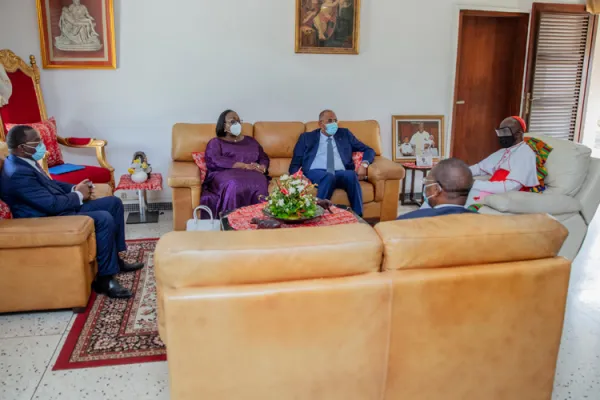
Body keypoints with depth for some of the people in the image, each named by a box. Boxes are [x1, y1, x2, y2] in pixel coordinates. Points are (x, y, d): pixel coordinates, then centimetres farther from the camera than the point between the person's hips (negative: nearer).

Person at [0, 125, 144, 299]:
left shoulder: (24, 162, 9)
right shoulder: (18, 174, -24)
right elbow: (52, 205, -26)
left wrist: (74, 188, 4)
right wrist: (78, 195, -9)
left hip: (59, 209, 11)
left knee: (113, 203, 7)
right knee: (104, 219, -28)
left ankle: (115, 259, 15)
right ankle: (104, 279, -16)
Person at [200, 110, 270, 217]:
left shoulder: (250, 141, 30)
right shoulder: (215, 142, 16)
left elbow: (264, 158, 21)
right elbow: (215, 161, -3)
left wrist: (262, 167, -6)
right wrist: (245, 166, -13)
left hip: (251, 174, 3)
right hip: (225, 174, -2)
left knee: (259, 184, -35)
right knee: (235, 186, -40)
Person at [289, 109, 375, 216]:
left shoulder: (344, 134, 22)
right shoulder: (307, 137, 17)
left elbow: (368, 150, 21)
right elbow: (295, 163, 13)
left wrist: (364, 164, -2)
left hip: (341, 174, 2)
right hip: (315, 173, -2)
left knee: (351, 175, -32)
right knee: (329, 176, -37)